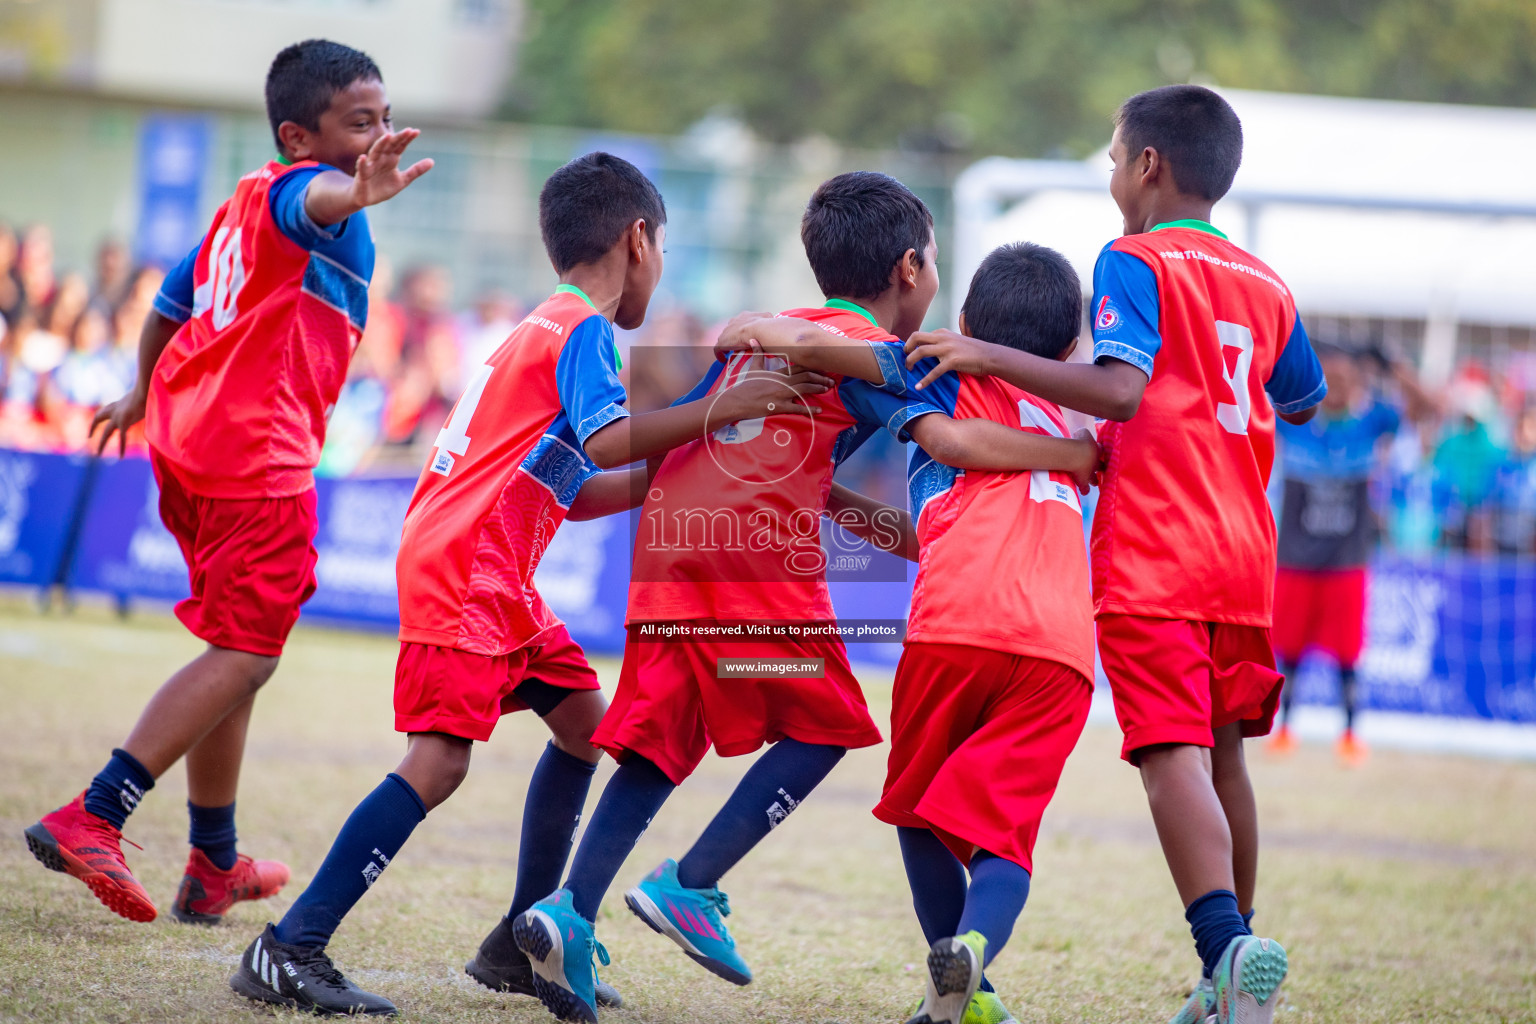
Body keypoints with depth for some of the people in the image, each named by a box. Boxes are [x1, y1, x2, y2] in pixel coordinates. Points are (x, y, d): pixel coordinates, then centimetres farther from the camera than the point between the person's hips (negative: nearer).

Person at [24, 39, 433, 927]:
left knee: (234, 651, 18)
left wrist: (143, 391, 50)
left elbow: (173, 301, 34)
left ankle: (216, 863, 26)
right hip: (257, 456, -10)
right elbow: (314, 202, -35)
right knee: (247, 655, -9)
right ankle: (92, 819, -16)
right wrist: (358, 193, -59)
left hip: (189, 441, 10)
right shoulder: (293, 188, -9)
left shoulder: (240, 206, 21)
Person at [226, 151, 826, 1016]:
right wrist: (719, 411, -22)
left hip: (497, 577, 11)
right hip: (461, 567, -11)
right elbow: (606, 442, -26)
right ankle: (288, 951, -21)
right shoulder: (584, 328, -8)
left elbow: (570, 491, 25)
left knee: (583, 720, 14)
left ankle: (519, 945, 18)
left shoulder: (547, 327, 23)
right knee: (439, 758, -19)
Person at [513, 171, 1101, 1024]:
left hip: (669, 538, 7)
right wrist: (1084, 456, -2)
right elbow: (951, 442, -11)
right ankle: (689, 889, -2)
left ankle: (571, 911, -9)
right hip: (756, 547, -7)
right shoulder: (870, 347, 4)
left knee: (660, 739, 6)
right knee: (821, 728, 5)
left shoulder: (762, 331, 27)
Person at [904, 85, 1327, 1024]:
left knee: (1174, 760, -14)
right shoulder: (1267, 286, 15)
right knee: (1223, 759, 15)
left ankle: (1228, 944, -32)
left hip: (1152, 559, -6)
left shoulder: (1136, 262, -5)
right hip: (1243, 559, 6)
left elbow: (1120, 387, -20)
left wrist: (988, 357, -20)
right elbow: (1303, 402, 29)